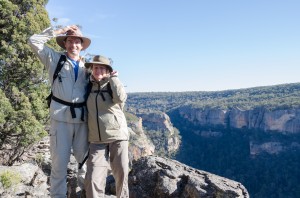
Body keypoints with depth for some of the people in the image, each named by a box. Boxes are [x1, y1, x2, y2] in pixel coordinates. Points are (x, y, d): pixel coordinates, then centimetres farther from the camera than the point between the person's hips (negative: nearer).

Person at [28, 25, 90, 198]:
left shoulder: (85, 66, 15)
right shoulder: (54, 59, 7)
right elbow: (34, 41, -1)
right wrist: (59, 31, -1)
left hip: (82, 116, 3)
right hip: (61, 115, -3)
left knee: (84, 156, 14)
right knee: (60, 159, -1)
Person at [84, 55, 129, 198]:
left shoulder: (112, 85, 2)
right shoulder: (89, 87, 11)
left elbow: (120, 97, -19)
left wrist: (113, 77, -8)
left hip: (117, 136, -2)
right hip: (96, 140, 2)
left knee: (121, 174, 6)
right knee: (93, 179, -10)